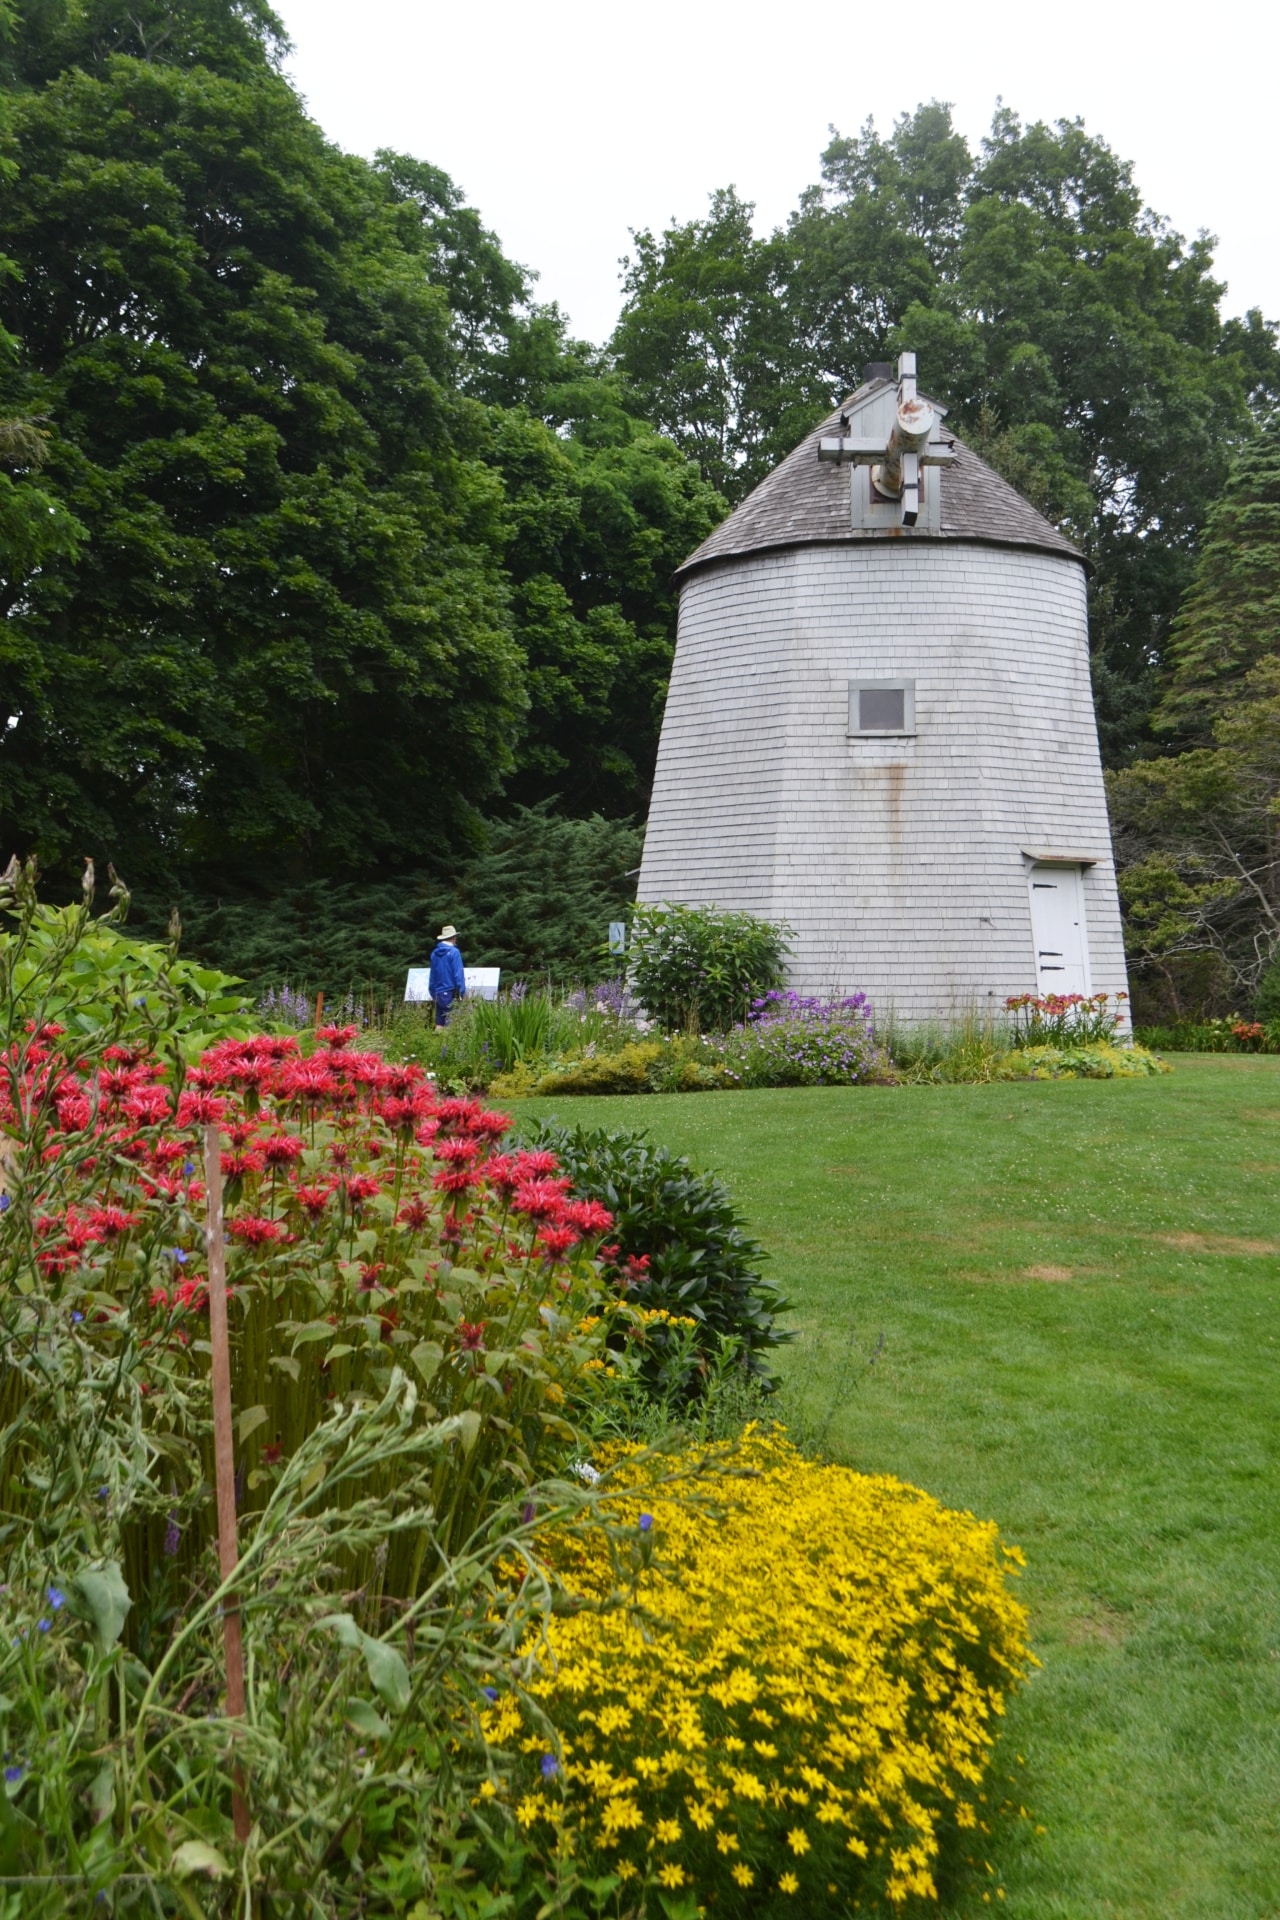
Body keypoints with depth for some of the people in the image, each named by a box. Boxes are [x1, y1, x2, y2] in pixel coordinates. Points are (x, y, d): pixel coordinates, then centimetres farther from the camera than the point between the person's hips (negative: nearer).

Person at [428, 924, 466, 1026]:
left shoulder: (434, 953, 9)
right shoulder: (454, 952, -9)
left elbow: (432, 975, 15)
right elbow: (458, 974, -13)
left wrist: (433, 993, 22)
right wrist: (463, 991, -10)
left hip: (438, 993, 6)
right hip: (451, 992, -6)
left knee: (439, 1023, 9)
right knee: (450, 1023, -6)